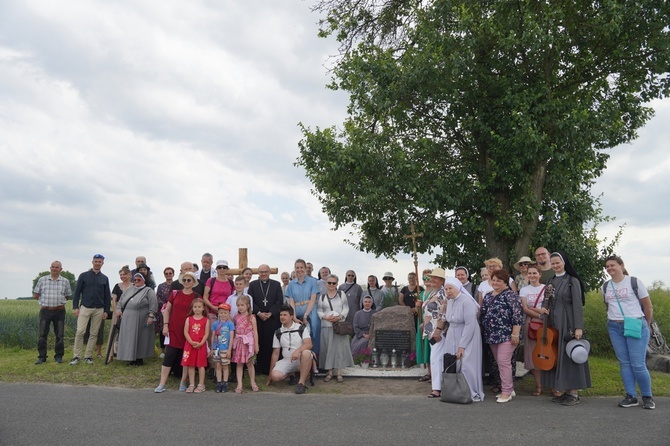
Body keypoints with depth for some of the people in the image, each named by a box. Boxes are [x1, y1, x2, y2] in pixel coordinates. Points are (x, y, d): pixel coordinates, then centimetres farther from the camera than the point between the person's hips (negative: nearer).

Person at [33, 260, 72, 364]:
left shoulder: (65, 281, 4)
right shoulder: (42, 280, 5)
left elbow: (68, 296, 12)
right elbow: (35, 295, 10)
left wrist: (59, 300, 4)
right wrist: (44, 300, 5)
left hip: (59, 311, 0)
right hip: (45, 310, 0)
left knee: (59, 335, 4)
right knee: (42, 335, 0)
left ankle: (58, 356, 13)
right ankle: (42, 356, 8)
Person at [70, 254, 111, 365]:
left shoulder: (104, 278, 10)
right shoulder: (84, 276, 4)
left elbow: (107, 296, 12)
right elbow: (77, 292, 3)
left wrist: (106, 310, 6)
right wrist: (75, 307, -5)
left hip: (99, 310, 3)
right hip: (85, 307, -2)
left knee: (94, 333, 4)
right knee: (80, 331, -10)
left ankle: (88, 356, 12)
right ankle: (76, 356, -1)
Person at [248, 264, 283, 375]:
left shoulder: (276, 284, 9)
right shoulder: (253, 284, 10)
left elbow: (280, 301, 2)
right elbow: (250, 301, 2)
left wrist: (270, 313, -9)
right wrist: (259, 313, -9)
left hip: (273, 319, 0)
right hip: (257, 318, 0)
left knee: (271, 343, -2)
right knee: (259, 343, 0)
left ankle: (271, 368, 4)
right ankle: (260, 367, 6)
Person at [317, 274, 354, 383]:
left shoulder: (342, 294, 6)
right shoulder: (322, 296, 9)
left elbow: (346, 308, 2)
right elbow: (319, 311, 6)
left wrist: (340, 316, -15)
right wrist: (326, 317, -12)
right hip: (326, 325, 1)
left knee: (339, 347, -2)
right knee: (327, 348, 2)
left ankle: (339, 373, 4)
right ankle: (329, 372, 11)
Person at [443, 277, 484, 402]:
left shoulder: (466, 301, -19)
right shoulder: (450, 302, 6)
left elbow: (470, 324, -21)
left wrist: (462, 345, -19)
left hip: (468, 337, -7)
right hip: (453, 337, 7)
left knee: (467, 365, -5)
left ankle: (475, 393, 12)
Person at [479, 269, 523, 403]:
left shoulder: (510, 295, -10)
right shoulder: (488, 296, 13)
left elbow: (517, 315, -15)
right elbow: (482, 314, 18)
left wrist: (515, 334, -18)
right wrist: (485, 332, 16)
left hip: (506, 335, -8)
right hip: (492, 335, 8)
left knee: (503, 362, -9)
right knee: (500, 362, 12)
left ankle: (506, 392, 0)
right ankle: (510, 388, 24)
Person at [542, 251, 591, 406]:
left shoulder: (572, 281, -6)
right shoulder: (551, 282, 13)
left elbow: (578, 304, -12)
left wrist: (579, 327, -18)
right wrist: (548, 297, -1)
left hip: (568, 322, -7)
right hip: (554, 322, 7)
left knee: (570, 355, -4)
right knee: (557, 356, 7)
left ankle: (574, 393, 4)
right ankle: (566, 391, 15)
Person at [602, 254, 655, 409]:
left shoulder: (635, 282, -4)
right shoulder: (606, 286, 8)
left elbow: (648, 306, 2)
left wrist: (646, 325, 9)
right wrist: (614, 320, 16)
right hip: (614, 328, 4)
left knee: (638, 364, -7)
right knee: (624, 363, 5)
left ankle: (647, 397, 10)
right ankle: (631, 396, 12)